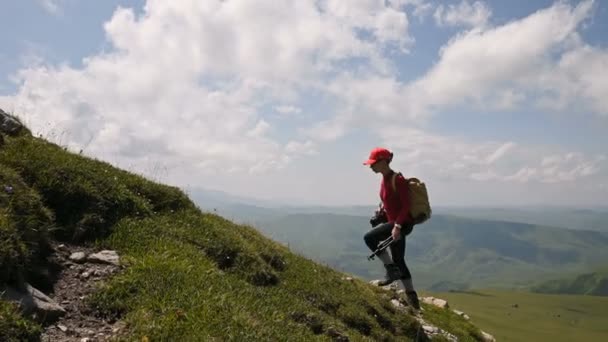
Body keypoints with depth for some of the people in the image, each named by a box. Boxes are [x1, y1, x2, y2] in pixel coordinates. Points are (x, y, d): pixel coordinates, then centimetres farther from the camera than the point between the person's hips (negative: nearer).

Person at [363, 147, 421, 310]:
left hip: (403, 223, -9)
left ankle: (392, 270, -4)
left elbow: (406, 205, -22)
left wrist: (397, 226, -27)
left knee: (369, 237, -17)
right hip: (394, 223, 9)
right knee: (398, 260, 13)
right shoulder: (384, 180, 8)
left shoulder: (397, 180, -18)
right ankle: (411, 296, 23)